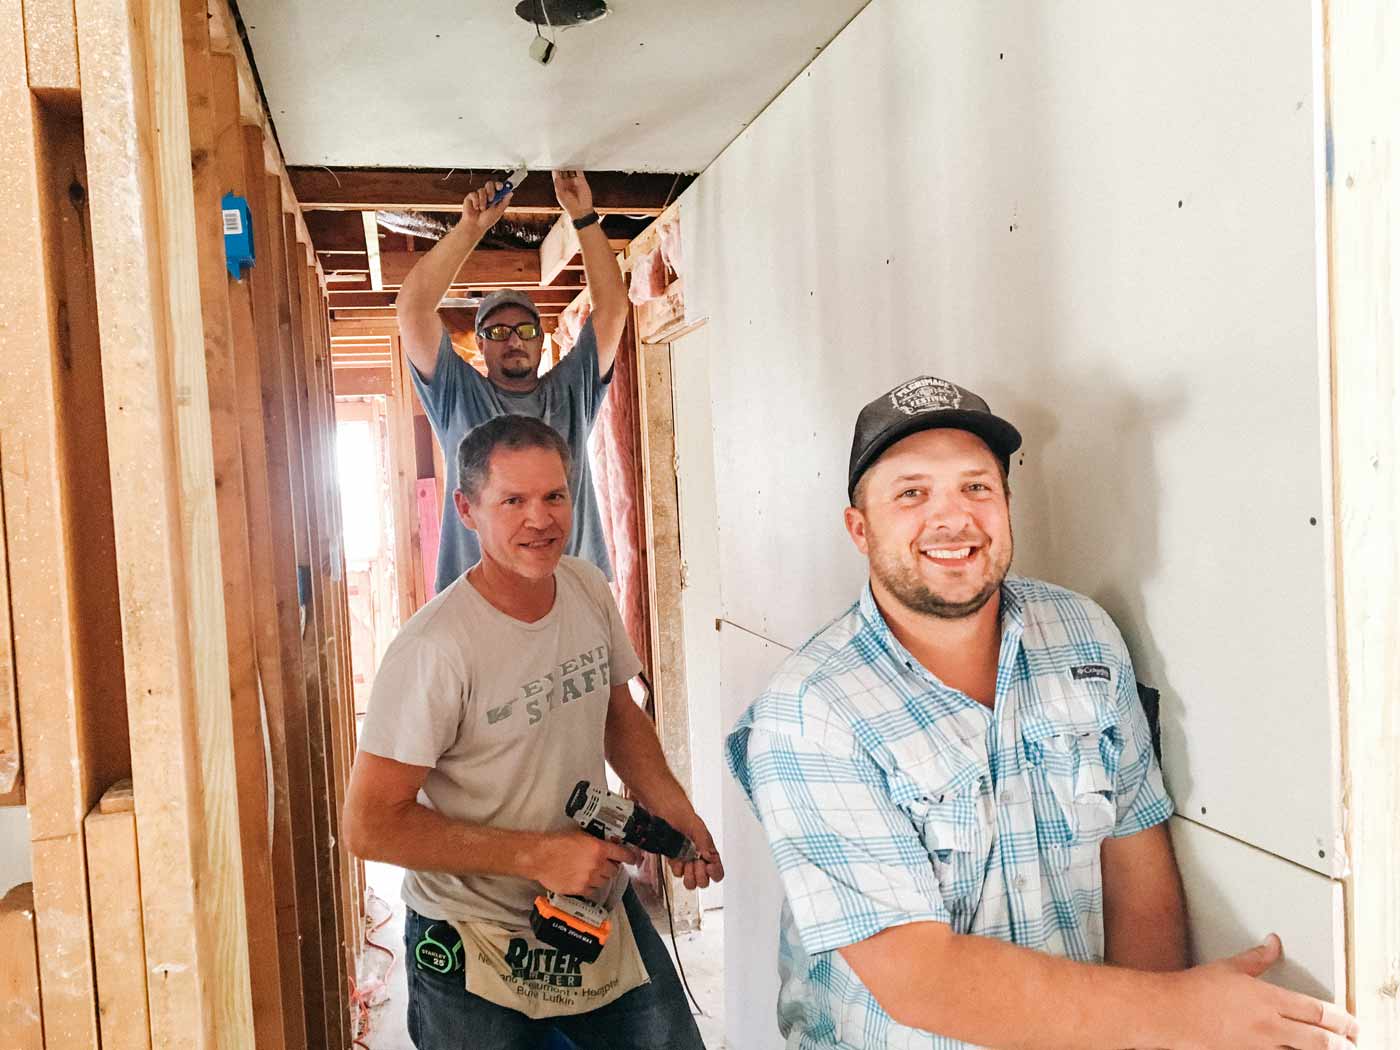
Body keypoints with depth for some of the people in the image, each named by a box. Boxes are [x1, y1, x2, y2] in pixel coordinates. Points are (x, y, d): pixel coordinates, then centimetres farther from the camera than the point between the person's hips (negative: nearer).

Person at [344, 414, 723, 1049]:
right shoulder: (435, 650, -25)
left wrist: (674, 812, -3)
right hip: (474, 940, -5)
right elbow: (368, 825, -21)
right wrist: (539, 855, -22)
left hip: (602, 905, 6)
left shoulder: (589, 589, -5)